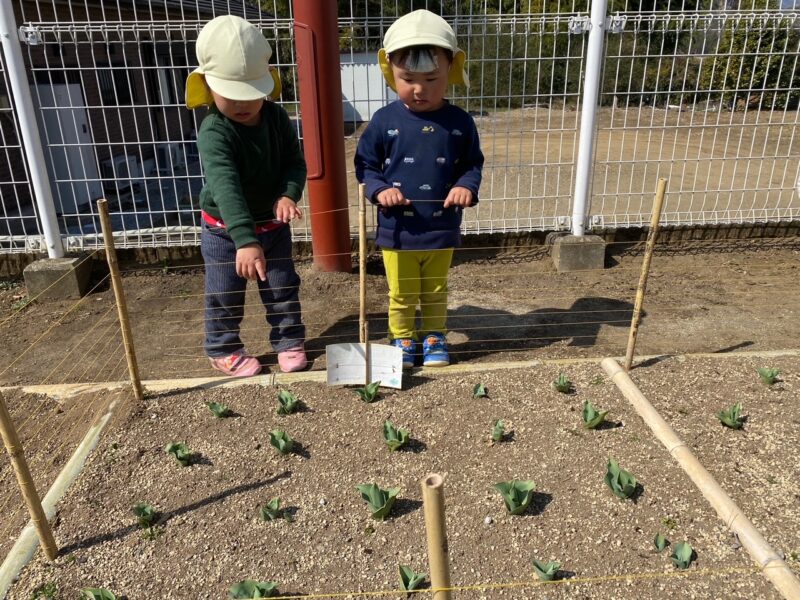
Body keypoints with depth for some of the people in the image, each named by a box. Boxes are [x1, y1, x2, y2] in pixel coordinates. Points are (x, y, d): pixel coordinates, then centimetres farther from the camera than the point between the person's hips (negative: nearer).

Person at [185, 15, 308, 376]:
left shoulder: (276, 118, -9)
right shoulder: (213, 134, -27)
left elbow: (295, 161, -7)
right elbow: (226, 187, -39)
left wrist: (289, 195, -29)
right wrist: (245, 240, -50)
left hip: (272, 223, 4)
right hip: (225, 230, -4)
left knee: (283, 287, 13)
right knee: (224, 295, 8)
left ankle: (289, 340, 32)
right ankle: (223, 349, 29)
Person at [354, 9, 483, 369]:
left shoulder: (460, 122, -5)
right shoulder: (384, 121, -8)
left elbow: (472, 164, 5)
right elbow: (365, 165, 0)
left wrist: (466, 186, -17)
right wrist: (379, 190, -19)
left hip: (442, 230, 1)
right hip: (397, 231, -1)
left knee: (435, 292, 20)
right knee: (401, 295, 15)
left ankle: (434, 338, 41)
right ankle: (403, 341, 36)